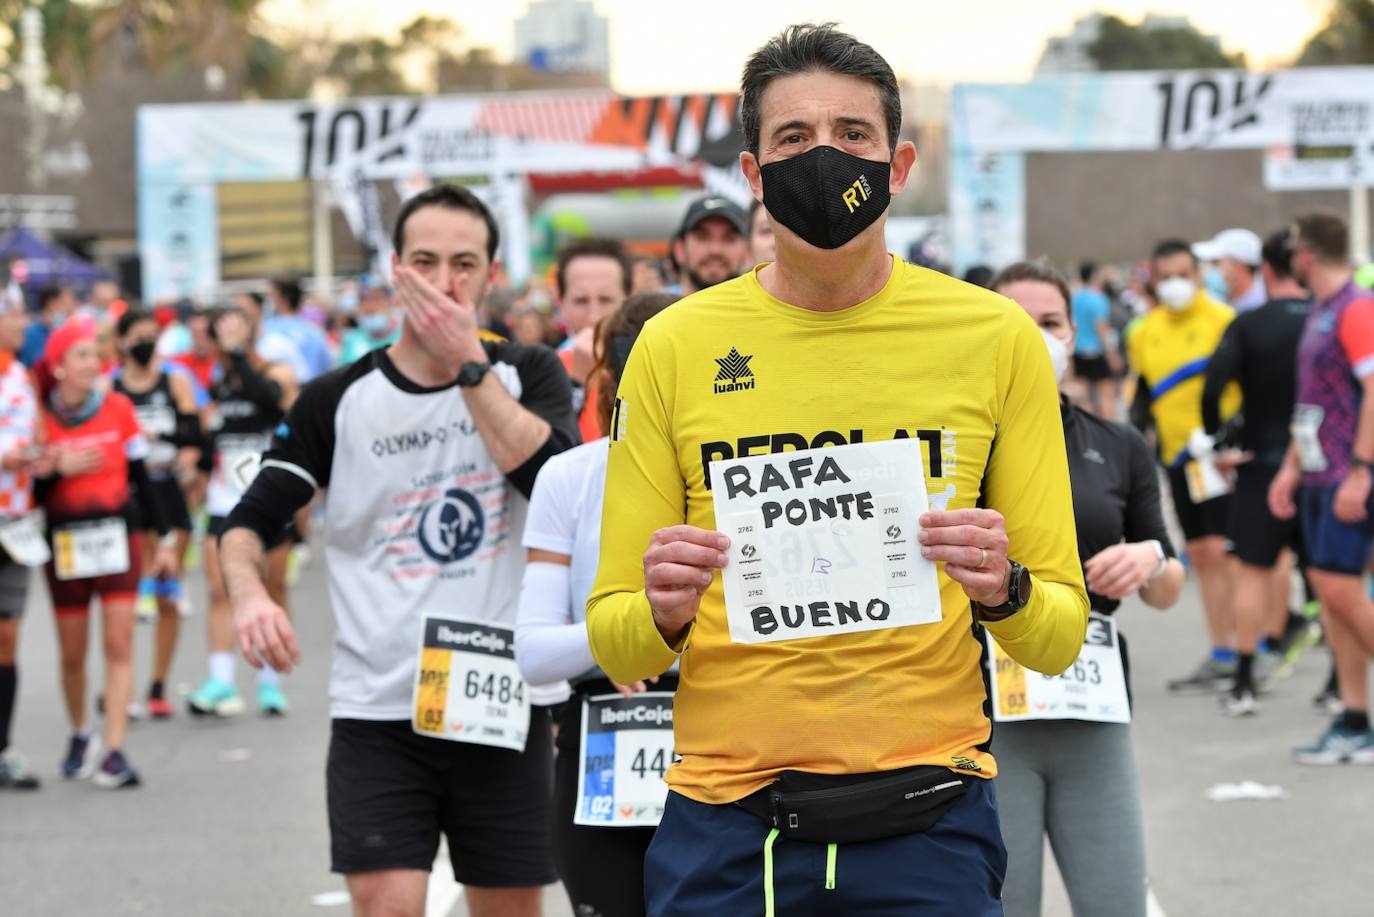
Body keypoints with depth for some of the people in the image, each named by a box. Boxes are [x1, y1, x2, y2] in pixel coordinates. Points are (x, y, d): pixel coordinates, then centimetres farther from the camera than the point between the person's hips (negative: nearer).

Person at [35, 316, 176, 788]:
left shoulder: (118, 408, 0)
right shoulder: (41, 419, -4)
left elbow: (140, 477, 8)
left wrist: (162, 536, 8)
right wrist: (58, 470, -19)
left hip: (117, 537, 0)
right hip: (65, 544, 0)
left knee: (119, 644, -9)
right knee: (72, 654, 9)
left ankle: (114, 751, -10)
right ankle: (79, 736, 32)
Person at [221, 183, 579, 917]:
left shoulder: (526, 375, 4)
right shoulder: (340, 400, 3)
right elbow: (251, 519, 3)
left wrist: (467, 360, -17)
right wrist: (248, 593, -18)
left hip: (505, 707, 1)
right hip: (377, 711, -1)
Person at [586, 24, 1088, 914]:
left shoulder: (995, 335, 2)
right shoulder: (674, 346, 3)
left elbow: (1060, 634, 4)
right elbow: (614, 641, 6)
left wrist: (1004, 593, -16)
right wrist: (664, 614, -16)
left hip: (926, 822, 0)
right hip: (724, 827, 1)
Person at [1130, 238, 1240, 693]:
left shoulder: (1224, 321, -8)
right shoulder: (1145, 333, 11)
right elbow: (1143, 395, 22)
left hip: (1222, 454, -6)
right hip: (1179, 456, 6)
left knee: (1222, 549, -13)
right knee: (1201, 555, 9)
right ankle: (1221, 654, 15)